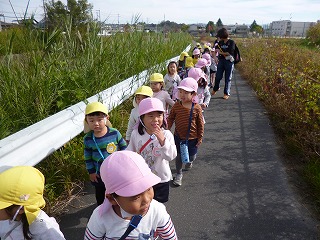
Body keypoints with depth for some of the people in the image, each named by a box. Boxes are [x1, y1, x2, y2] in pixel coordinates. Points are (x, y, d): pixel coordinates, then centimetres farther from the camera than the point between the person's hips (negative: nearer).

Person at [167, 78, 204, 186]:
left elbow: (200, 124, -6)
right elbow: (170, 119, 1)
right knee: (179, 156, 12)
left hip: (192, 138, -1)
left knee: (191, 156, 17)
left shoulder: (197, 108, -15)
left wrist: (200, 137, -1)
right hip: (178, 137, 1)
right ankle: (179, 174, 33)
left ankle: (190, 161, 55)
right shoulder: (176, 106, -11)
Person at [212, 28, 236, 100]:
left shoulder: (231, 42, -5)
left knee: (228, 78, 1)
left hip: (229, 62, -4)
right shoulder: (220, 42, 12)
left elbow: (230, 52, -13)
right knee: (218, 76, 7)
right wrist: (225, 53, -9)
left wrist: (221, 52, -2)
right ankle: (215, 89, 31)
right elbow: (216, 49, 6)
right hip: (221, 61, 5)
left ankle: (226, 93, 8)